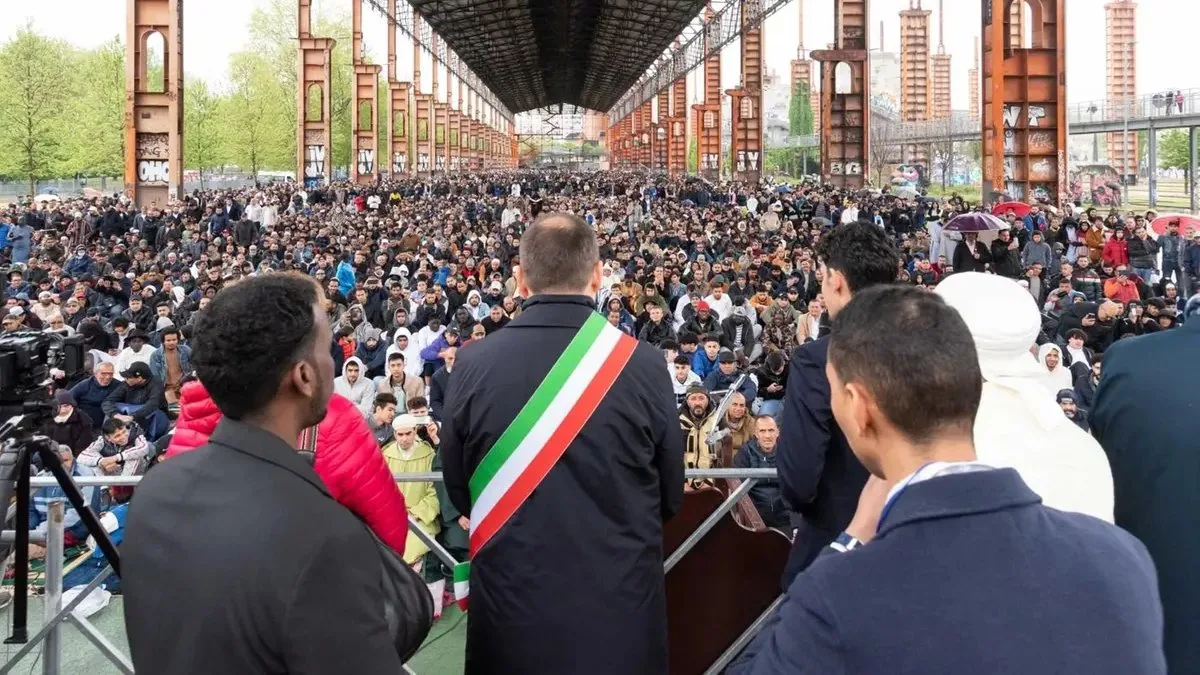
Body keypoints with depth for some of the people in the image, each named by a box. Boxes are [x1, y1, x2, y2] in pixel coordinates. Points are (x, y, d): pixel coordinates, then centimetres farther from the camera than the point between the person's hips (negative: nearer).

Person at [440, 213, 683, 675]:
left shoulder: (472, 365, -9)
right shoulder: (643, 365, -13)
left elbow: (458, 489, 4)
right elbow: (670, 496, 0)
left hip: (510, 596, 1)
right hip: (620, 596, 0)